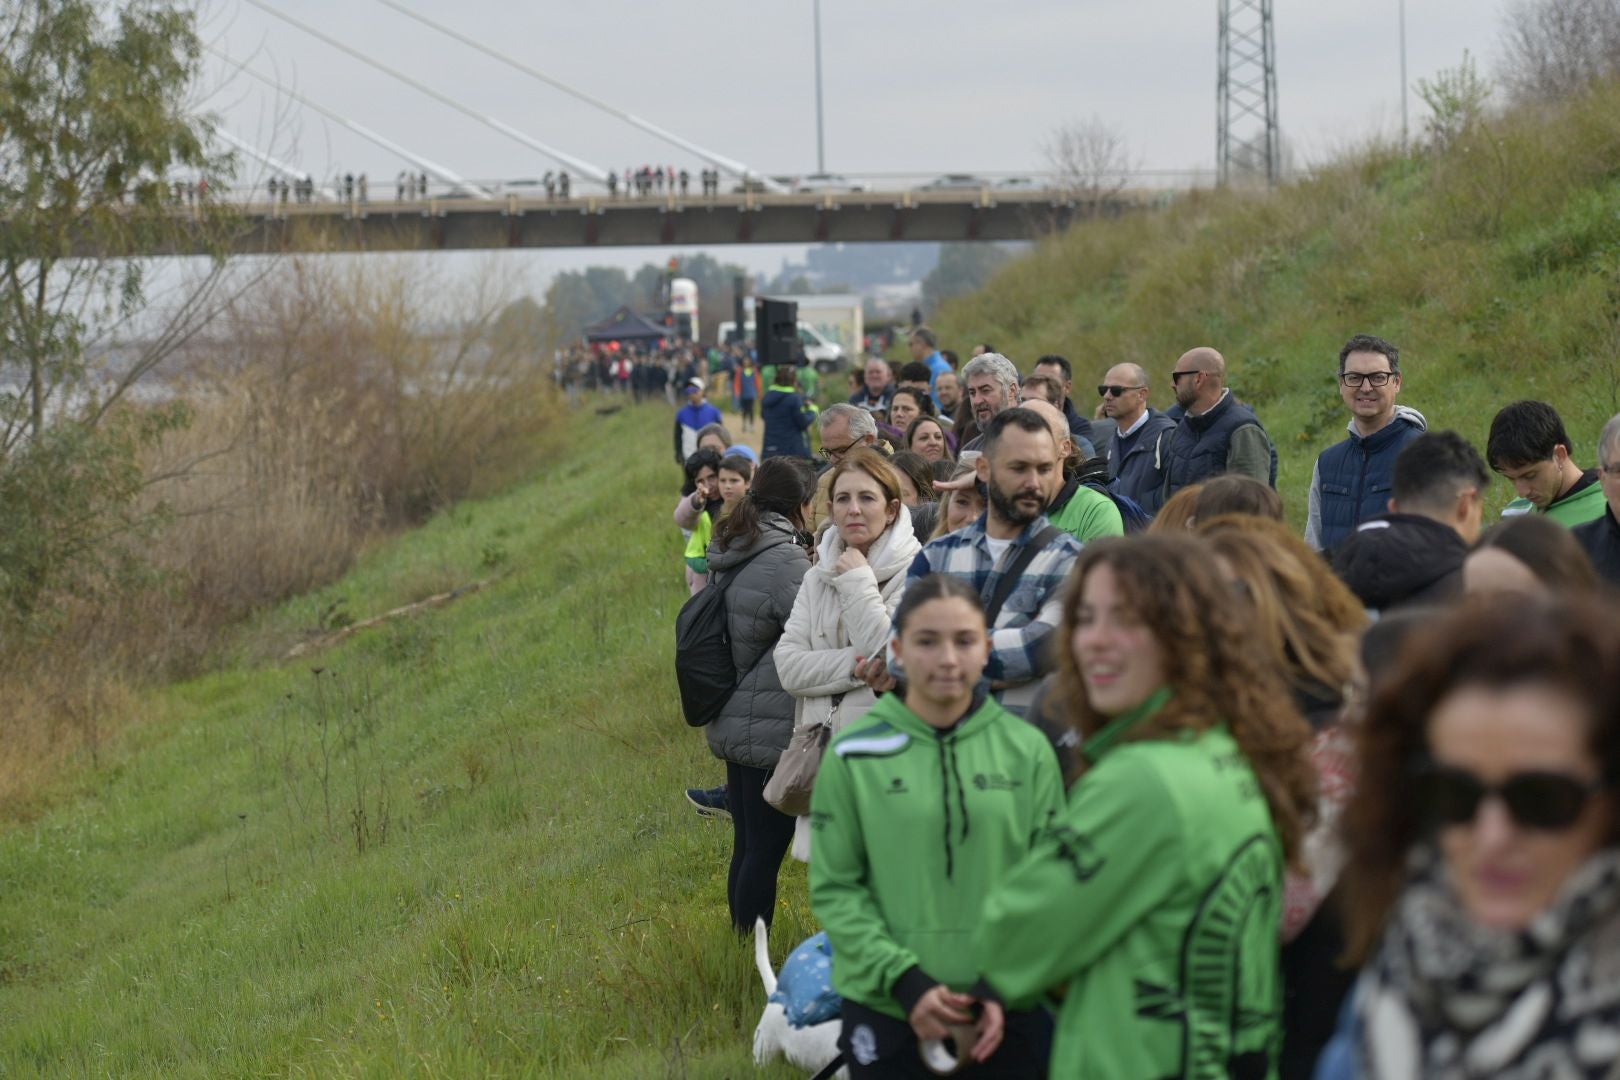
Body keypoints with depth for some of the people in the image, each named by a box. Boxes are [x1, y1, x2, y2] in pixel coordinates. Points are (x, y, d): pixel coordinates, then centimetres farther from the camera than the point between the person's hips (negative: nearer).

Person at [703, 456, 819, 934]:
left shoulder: (730, 556, 11)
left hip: (732, 727, 9)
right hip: (772, 730, -9)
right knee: (765, 850, -3)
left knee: (747, 848, 15)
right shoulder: (785, 562, -18)